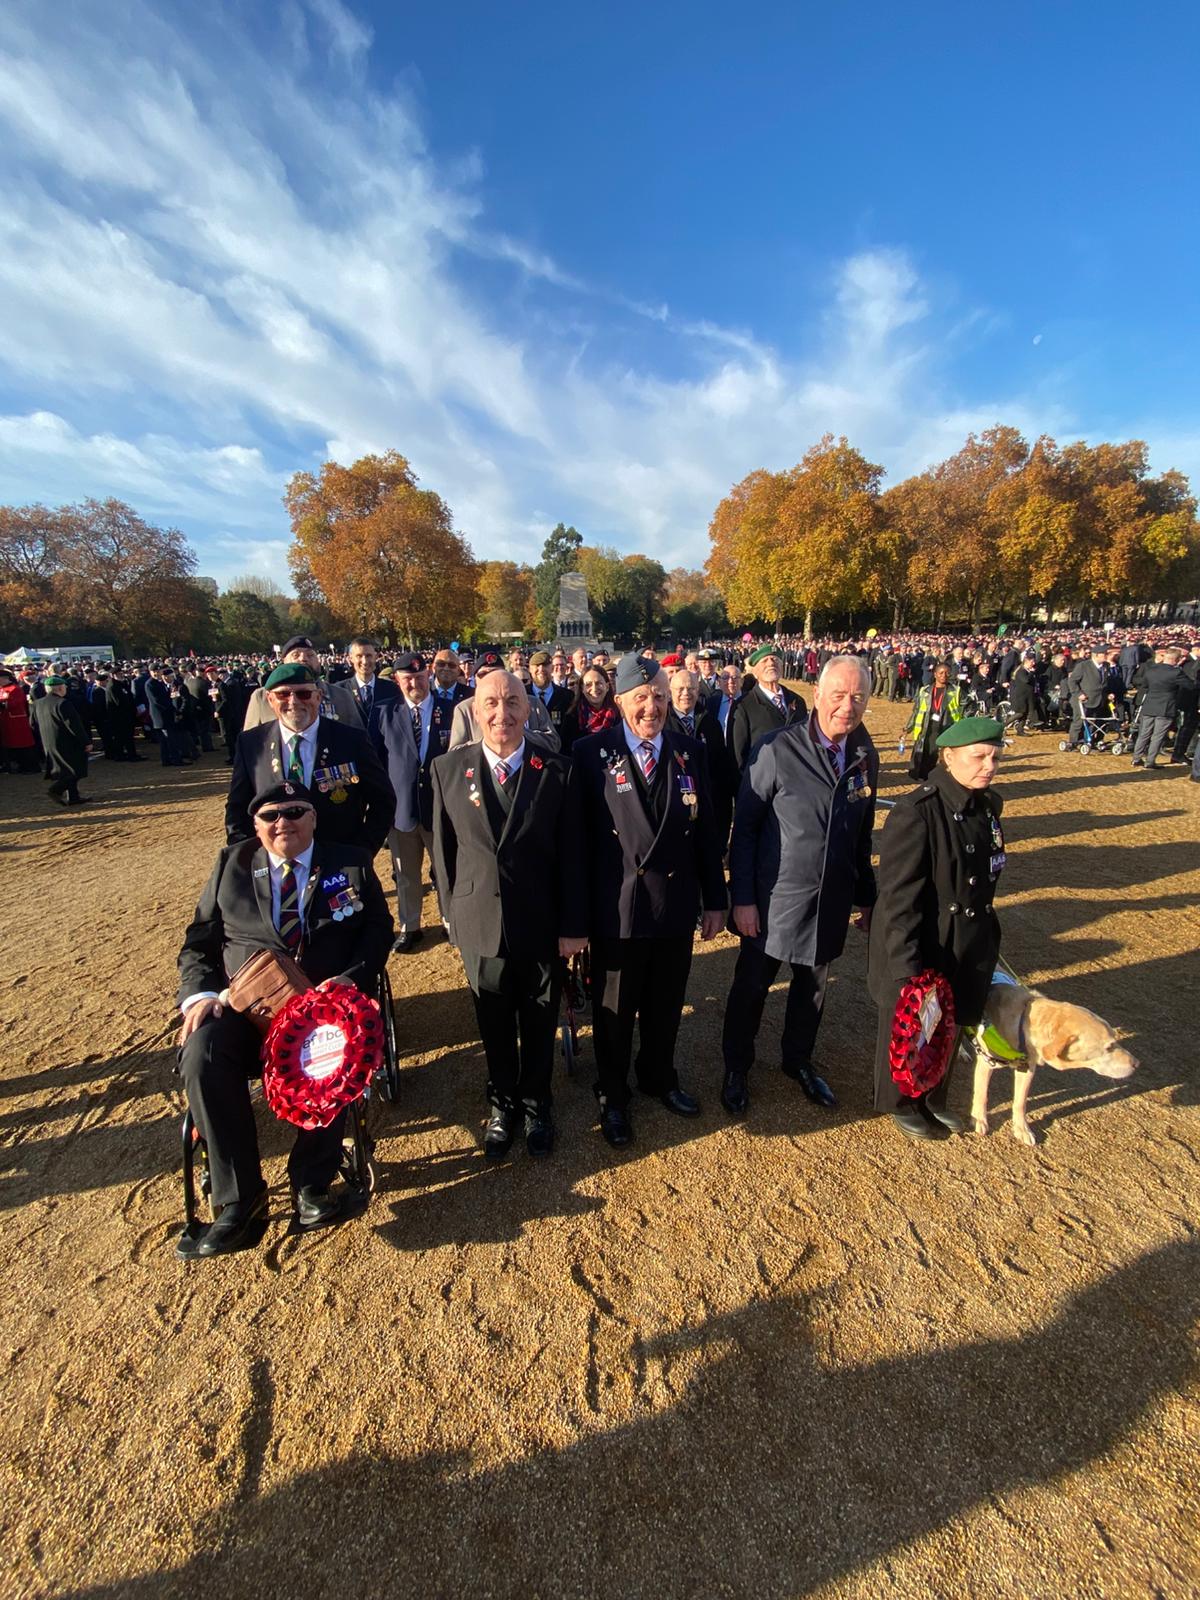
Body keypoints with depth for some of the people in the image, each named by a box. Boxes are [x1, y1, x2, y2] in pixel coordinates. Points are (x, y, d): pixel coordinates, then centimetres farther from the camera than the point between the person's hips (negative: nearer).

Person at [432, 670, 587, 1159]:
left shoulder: (556, 771, -8)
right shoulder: (448, 769, -4)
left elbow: (571, 855, -6)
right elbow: (443, 849, 3)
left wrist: (573, 925, -6)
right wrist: (452, 913, 4)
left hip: (542, 926, -1)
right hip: (480, 925, 1)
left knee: (539, 1024, 17)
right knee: (494, 1025, 18)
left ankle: (536, 1105, 42)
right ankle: (503, 1105, 43)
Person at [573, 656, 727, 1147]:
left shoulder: (691, 751, 0)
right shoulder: (591, 753, -10)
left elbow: (706, 830, 3)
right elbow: (578, 836, -10)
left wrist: (714, 899, 5)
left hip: (677, 907, 3)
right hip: (615, 910, -3)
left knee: (665, 1006, 22)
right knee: (614, 1011, 17)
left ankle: (659, 1077, 49)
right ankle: (612, 1095, 42)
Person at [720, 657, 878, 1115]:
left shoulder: (866, 757, 0)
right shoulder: (778, 749, -16)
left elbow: (862, 834, 8)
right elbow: (744, 826, -13)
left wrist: (866, 897, 11)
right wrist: (742, 898, -14)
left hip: (832, 901, 5)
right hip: (774, 899, -4)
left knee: (813, 987, 21)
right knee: (752, 987, 13)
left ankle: (798, 1060, 46)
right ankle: (736, 1068, 36)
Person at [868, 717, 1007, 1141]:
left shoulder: (988, 806, -1)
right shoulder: (915, 813, -25)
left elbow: (984, 880, 11)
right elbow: (899, 899, -24)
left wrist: (986, 941, 17)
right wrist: (906, 968, -24)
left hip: (969, 951, 7)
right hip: (919, 952, -7)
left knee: (948, 1028, 25)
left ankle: (933, 1098, 50)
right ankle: (900, 1103, 42)